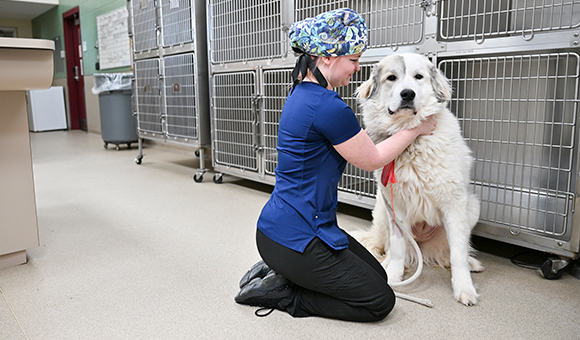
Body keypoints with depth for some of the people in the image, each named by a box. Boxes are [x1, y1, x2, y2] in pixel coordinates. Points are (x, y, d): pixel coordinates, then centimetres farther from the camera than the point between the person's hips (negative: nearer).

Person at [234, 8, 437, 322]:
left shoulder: (301, 93, 8)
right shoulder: (329, 107, -24)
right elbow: (371, 160, -9)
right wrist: (415, 129, 5)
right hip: (294, 237, -10)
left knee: (377, 275, 18)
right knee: (380, 301, 0)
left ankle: (277, 273, 13)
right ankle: (279, 293, 1)